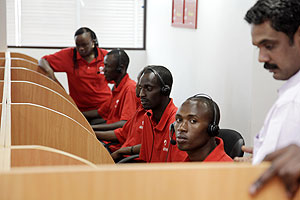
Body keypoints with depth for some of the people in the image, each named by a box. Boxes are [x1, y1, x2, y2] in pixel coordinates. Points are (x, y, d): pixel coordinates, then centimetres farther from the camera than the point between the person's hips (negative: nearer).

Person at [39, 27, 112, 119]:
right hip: (79, 110, 1)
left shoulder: (105, 56, -2)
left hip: (104, 109, 0)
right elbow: (43, 61, 3)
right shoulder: (68, 55, -3)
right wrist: (49, 71, -19)